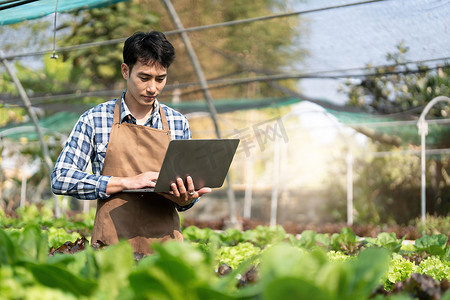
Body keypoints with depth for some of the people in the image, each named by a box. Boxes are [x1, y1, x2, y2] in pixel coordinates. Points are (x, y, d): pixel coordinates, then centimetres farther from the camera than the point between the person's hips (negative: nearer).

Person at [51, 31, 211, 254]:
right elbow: (61, 179, -3)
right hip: (113, 244, -2)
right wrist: (128, 182, -11)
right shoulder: (95, 120, 3)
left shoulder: (178, 123, 11)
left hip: (165, 242, 2)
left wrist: (184, 199, -8)